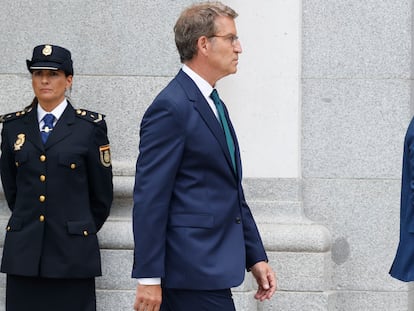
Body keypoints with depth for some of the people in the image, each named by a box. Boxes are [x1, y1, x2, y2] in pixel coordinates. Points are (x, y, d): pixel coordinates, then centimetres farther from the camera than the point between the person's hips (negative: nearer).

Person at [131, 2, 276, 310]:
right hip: (194, 271, -9)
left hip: (208, 265, 9)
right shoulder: (171, 107, -12)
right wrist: (148, 277, -19)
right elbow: (150, 197, -16)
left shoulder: (214, 105, 18)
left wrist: (255, 256, 17)